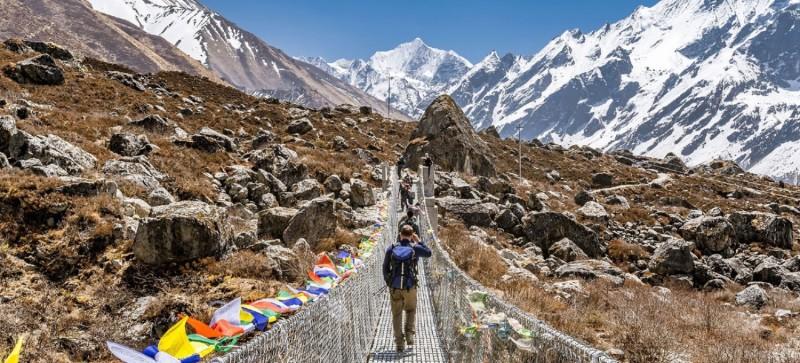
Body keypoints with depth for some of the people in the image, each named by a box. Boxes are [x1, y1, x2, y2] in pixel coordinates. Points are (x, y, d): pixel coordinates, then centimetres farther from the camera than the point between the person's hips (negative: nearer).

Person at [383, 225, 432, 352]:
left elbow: (385, 268, 3)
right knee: (411, 311, 24)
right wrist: (418, 241, 20)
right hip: (410, 287, -1)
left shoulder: (391, 248, -1)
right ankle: (409, 334, 8)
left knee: (397, 315, 10)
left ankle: (399, 343, 8)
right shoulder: (415, 248, -5)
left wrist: (388, 282, 16)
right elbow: (428, 253, 16)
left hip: (394, 287, 1)